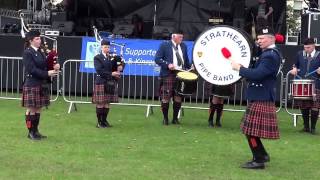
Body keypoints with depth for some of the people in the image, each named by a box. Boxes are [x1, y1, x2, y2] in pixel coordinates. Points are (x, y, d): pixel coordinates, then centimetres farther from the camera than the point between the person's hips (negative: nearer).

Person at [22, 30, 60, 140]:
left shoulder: (40, 52, 14)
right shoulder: (27, 53, -9)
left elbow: (45, 66, 14)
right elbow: (32, 69, -17)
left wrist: (55, 67, -7)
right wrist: (47, 73, -20)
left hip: (41, 85, 7)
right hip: (32, 85, -7)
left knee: (38, 109, 11)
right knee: (31, 109, -1)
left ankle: (35, 130, 18)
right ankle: (31, 132, 7)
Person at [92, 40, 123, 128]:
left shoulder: (112, 58, 14)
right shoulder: (97, 58, -3)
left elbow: (116, 67, 13)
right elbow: (99, 70, -14)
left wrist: (119, 68, -11)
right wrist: (111, 73, -19)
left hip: (111, 83, 5)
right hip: (101, 82, -5)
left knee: (107, 103, 7)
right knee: (100, 103, -3)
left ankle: (104, 120, 16)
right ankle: (99, 122, 4)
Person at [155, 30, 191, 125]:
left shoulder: (183, 46, 13)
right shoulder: (164, 45, -2)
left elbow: (186, 60, 20)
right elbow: (157, 59, -6)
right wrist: (167, 65, -19)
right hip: (168, 75, -4)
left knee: (178, 97, 5)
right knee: (166, 98, -3)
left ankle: (175, 118, 17)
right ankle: (165, 118, 10)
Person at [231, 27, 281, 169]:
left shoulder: (270, 56, -18)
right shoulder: (269, 53, 15)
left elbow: (257, 74, -28)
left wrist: (239, 68, -19)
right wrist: (243, 69, 3)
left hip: (261, 98, -10)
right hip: (260, 96, 10)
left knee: (252, 130, -6)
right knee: (252, 129, 18)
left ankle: (258, 160, 2)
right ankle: (262, 154, 28)